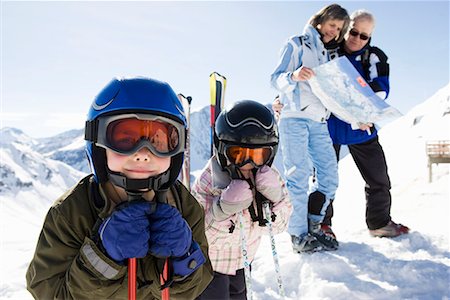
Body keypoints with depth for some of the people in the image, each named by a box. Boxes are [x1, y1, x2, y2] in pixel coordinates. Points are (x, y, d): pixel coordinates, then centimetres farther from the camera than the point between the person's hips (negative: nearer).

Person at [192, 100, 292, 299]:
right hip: (208, 264, -5)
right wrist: (222, 209, -48)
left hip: (239, 261, 5)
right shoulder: (209, 183, -32)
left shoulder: (267, 179, -18)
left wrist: (276, 198, -33)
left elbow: (279, 225, -14)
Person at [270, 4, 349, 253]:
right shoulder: (297, 44, 5)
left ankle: (312, 226, 17)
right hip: (294, 117, -7)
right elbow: (276, 78, -4)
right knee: (298, 176, -9)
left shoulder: (326, 54, 24)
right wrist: (294, 76, -25)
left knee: (330, 179, 2)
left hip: (319, 121, 7)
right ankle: (299, 236, -1)